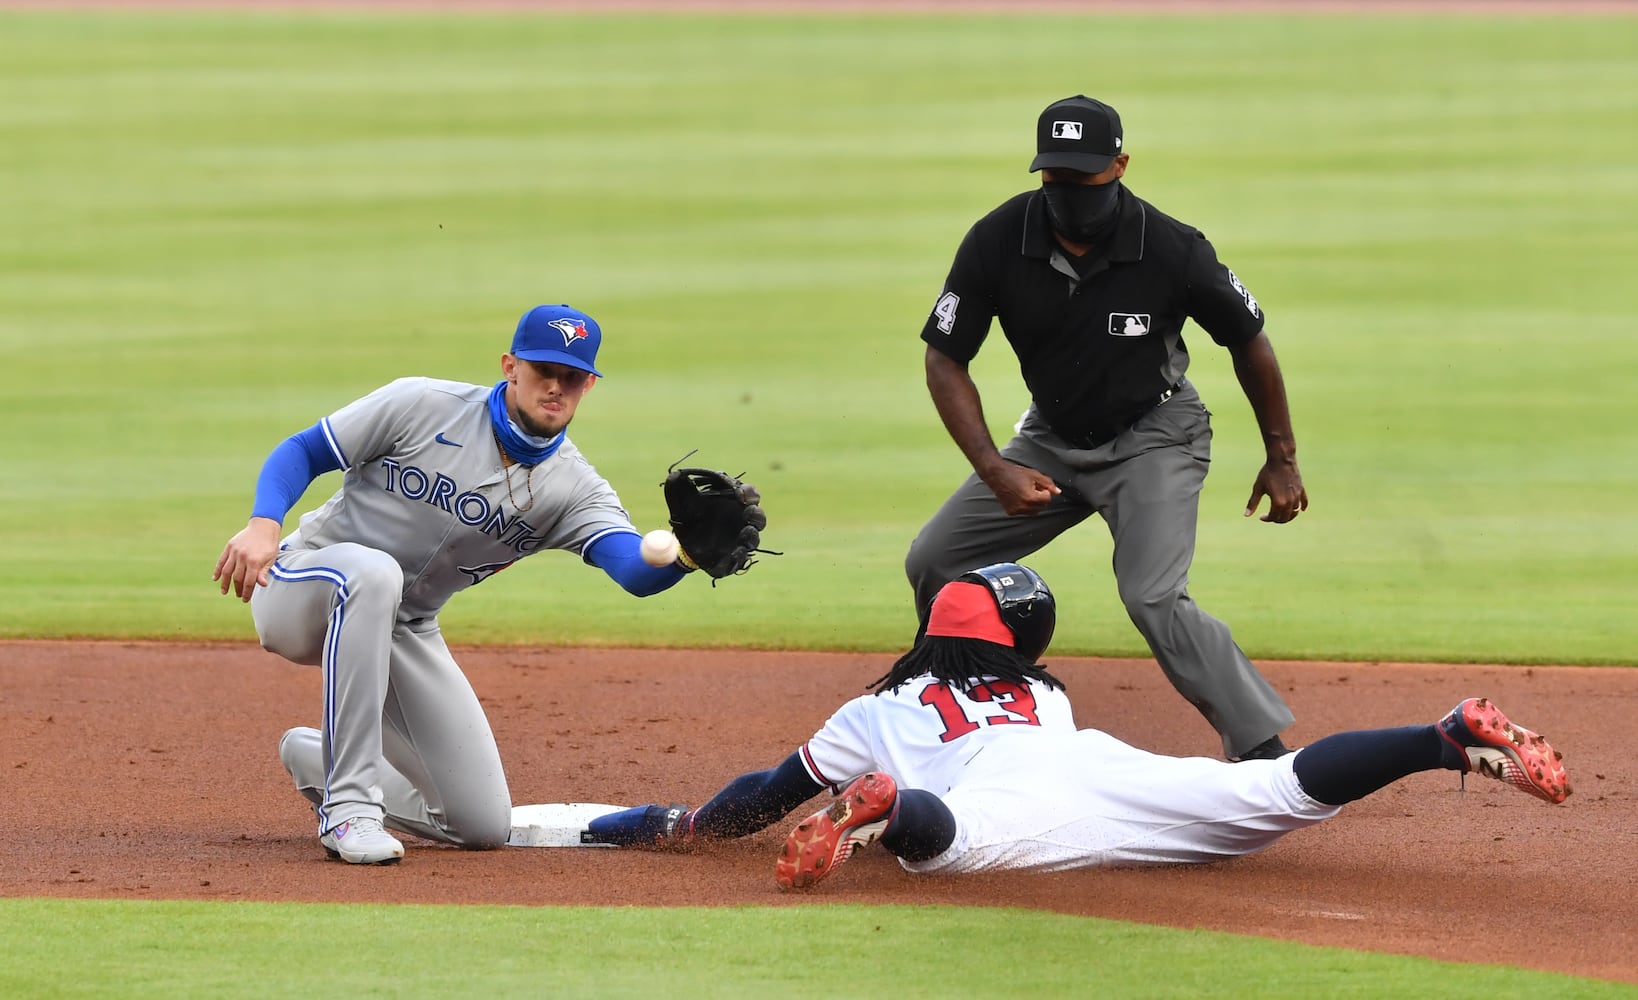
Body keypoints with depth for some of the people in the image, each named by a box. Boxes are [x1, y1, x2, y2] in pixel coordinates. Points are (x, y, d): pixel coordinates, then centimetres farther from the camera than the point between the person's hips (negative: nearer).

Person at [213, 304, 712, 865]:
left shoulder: (573, 490, -9)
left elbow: (637, 570, -27)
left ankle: (317, 761, 23)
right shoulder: (424, 406, -15)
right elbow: (304, 451, -8)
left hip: (405, 634, 4)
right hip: (304, 584, -4)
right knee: (372, 570, -42)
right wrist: (264, 523, -28)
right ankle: (349, 806, -35)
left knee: (485, 826, -3)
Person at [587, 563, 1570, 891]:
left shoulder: (881, 708, 36)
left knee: (935, 836, -35)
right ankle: (1459, 738, -26)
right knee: (1282, 791, -11)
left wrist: (676, 825, 56)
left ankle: (877, 812, -67)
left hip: (1007, 790, -2)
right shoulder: (1045, 691, 44)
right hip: (1105, 765, 2)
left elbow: (770, 793, 40)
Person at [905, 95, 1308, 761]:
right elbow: (945, 361, -11)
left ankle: (1265, 751, -21)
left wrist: (1281, 457, -2)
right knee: (933, 562, 5)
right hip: (1052, 438, 5)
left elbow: (1248, 340, -8)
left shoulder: (1171, 249, -25)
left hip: (1154, 437, -5)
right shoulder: (998, 241, -19)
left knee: (1153, 599, -25)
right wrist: (993, 469, -23)